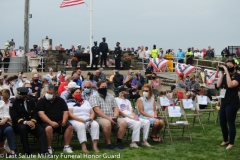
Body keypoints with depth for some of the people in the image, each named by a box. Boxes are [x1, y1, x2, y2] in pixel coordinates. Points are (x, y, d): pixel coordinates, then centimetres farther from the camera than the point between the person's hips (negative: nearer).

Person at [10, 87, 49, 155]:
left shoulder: (31, 101, 9)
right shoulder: (13, 103, -4)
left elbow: (35, 114, 6)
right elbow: (14, 117, -12)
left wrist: (33, 122, -16)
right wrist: (25, 122, -27)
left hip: (31, 122, 4)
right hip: (19, 123, -3)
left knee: (41, 131, -24)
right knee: (23, 128, -38)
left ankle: (43, 152, -34)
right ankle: (27, 153, -30)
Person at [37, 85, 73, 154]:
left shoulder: (60, 100, 11)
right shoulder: (41, 101, 1)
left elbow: (66, 112, 6)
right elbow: (41, 114, -10)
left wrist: (64, 121, -15)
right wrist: (51, 122, -24)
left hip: (60, 122, 3)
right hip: (47, 122, -3)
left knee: (69, 126, -22)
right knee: (48, 128, -36)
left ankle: (66, 147, -13)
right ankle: (49, 148, -18)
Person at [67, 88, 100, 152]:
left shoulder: (86, 102, 27)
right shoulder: (70, 102, 12)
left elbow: (92, 112, 18)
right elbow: (70, 114, -3)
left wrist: (91, 118, -6)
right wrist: (79, 119, -18)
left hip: (88, 120, 4)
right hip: (75, 121, -4)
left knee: (95, 124, -29)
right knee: (80, 125, -39)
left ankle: (95, 145, -36)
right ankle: (83, 146, -44)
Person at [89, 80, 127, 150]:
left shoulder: (110, 96, 22)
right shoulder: (94, 97, 3)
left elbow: (116, 108, 15)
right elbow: (97, 110, -10)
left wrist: (115, 117, -7)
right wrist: (108, 118, -18)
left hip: (112, 118, 5)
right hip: (100, 118, -5)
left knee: (123, 122, -21)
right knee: (107, 123, -38)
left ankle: (119, 142, -10)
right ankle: (108, 143, -22)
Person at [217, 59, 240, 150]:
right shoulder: (226, 75, 12)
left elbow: (230, 85, -23)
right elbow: (218, 85, 3)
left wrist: (227, 72, -19)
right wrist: (222, 73, -1)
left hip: (232, 103, -7)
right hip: (223, 102, 7)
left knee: (230, 123, 0)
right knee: (222, 123, 12)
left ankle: (231, 143, 10)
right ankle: (225, 140, 28)